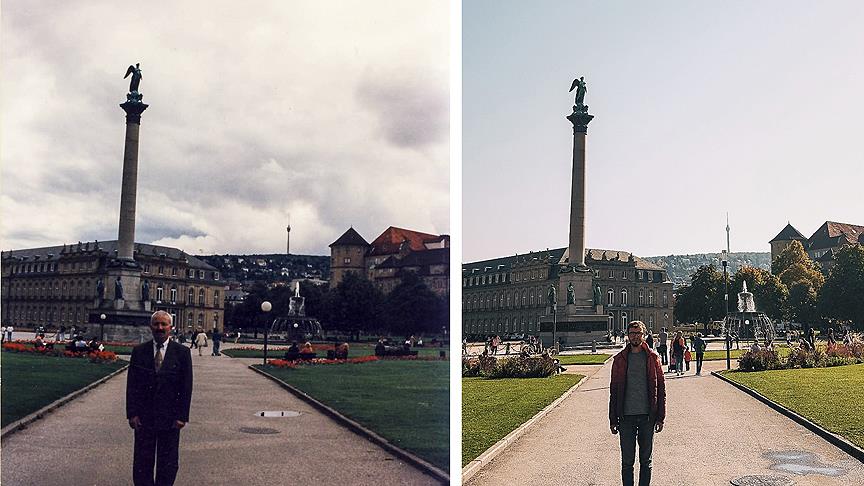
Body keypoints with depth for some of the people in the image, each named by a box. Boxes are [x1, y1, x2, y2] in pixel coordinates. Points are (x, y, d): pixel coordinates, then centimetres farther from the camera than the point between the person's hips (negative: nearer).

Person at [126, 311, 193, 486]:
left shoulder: (182, 352, -2)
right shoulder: (139, 351, 3)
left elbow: (186, 387, -3)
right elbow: (131, 385, 3)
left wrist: (182, 416, -7)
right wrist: (132, 413, -4)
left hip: (170, 418, -1)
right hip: (144, 417, 1)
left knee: (168, 465, 8)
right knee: (142, 463, 8)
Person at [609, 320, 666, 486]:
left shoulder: (653, 358, 2)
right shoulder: (620, 359, 3)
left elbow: (661, 389, 4)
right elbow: (614, 390, 5)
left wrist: (661, 417, -1)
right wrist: (613, 419, 2)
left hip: (647, 416, 0)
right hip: (626, 417, 0)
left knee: (646, 460, 11)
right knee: (627, 461, 4)